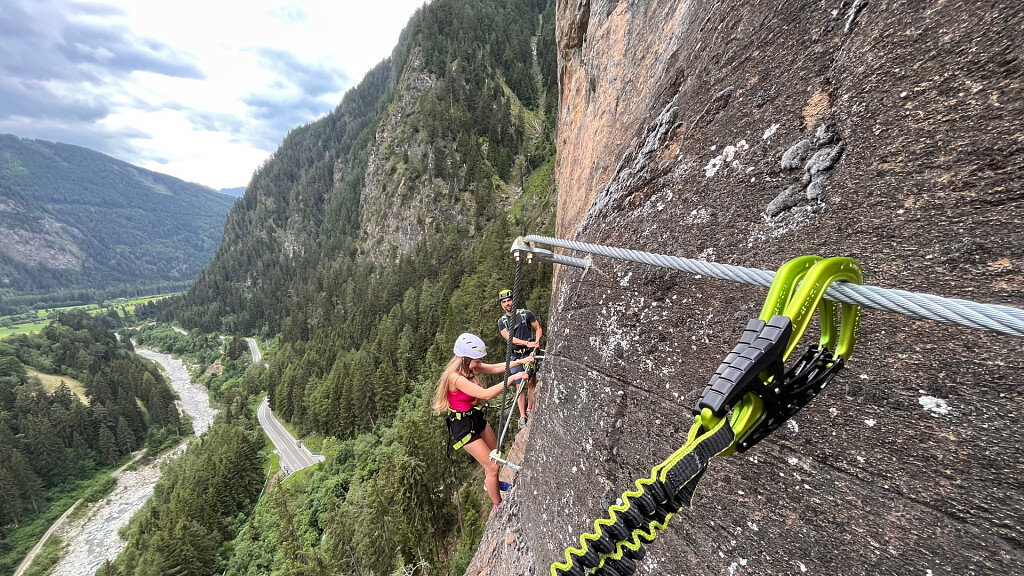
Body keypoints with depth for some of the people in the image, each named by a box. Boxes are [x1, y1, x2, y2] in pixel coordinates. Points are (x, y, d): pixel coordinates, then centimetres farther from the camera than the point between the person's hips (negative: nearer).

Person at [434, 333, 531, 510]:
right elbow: (486, 394, -36)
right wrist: (512, 378, -35)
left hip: (476, 417, 9)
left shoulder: (469, 367, -6)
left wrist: (520, 362, -12)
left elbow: (495, 368, -2)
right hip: (463, 426, -9)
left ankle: (490, 483, 54)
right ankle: (498, 506, 19)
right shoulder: (456, 377, -31)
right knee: (492, 466, -2)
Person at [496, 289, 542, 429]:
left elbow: (538, 328, 3)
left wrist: (537, 342, -16)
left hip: (530, 353, -1)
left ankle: (529, 410, 16)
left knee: (531, 382, -1)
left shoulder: (526, 313, -1)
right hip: (516, 355, 1)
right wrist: (527, 343, -23)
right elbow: (509, 338, -10)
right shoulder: (502, 321, 3)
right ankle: (522, 417, 8)